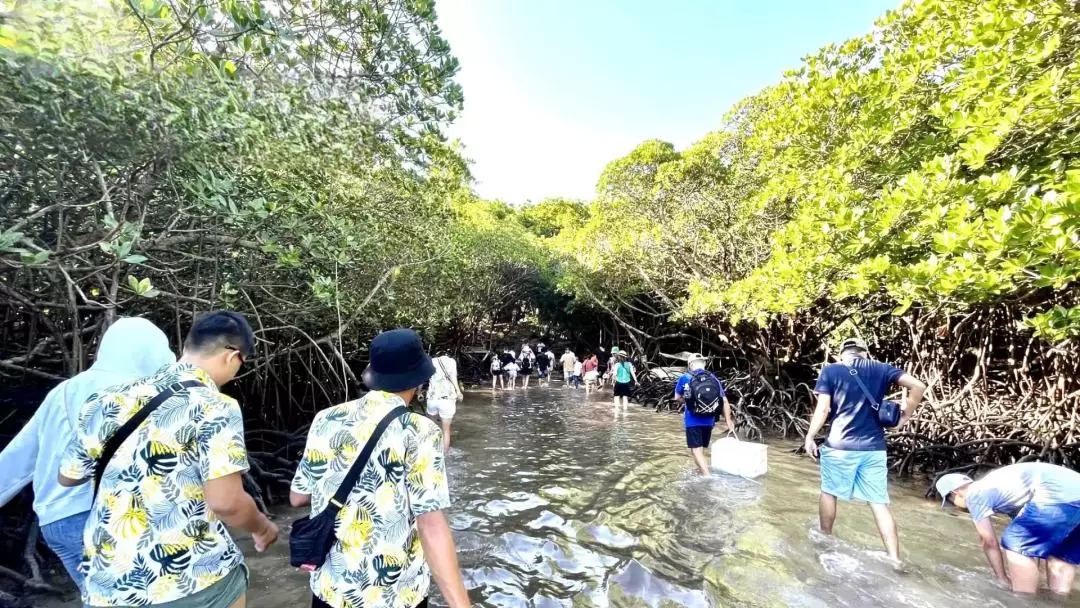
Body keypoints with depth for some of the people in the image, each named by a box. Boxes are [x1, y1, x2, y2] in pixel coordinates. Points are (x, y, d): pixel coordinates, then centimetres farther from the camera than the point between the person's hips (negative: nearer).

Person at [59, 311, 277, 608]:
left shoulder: (110, 400, 1)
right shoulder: (215, 407, -19)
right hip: (196, 584, -4)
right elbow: (225, 502, -23)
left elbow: (67, 476, 15)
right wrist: (263, 527, -5)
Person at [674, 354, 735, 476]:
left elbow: (677, 398, 5)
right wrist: (728, 420, 7)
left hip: (693, 420, -5)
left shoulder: (685, 378, -4)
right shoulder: (714, 378, 5)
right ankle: (701, 472, 32)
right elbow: (725, 401, 3)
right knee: (701, 450, 20)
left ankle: (707, 476, -17)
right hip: (709, 420, 5)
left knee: (696, 450, -3)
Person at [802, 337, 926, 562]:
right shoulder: (880, 369, 5)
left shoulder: (830, 371, -4)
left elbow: (823, 409, -9)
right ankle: (894, 559, 7)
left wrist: (810, 437, -1)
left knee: (829, 492, 16)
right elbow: (918, 386, -4)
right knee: (880, 503, 9)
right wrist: (905, 416, 8)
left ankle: (825, 539, 31)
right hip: (874, 448, 3)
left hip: (840, 446, -2)